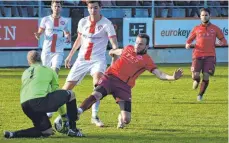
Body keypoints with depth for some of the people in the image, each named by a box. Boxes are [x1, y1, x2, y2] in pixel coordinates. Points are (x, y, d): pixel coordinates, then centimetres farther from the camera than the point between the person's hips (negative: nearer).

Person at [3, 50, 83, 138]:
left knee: (47, 132, 20)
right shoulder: (49, 71, 20)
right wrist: (64, 117, 32)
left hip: (25, 106, 5)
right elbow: (56, 91, 25)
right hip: (40, 101, -5)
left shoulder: (25, 73, 31)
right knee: (70, 95, 14)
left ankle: (13, 134, 4)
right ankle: (73, 129, 11)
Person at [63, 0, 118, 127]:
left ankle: (94, 116, -23)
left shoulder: (106, 24, -10)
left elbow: (114, 44, -18)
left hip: (98, 60, -4)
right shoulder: (83, 22, 3)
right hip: (82, 59, 4)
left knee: (97, 83, -30)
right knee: (67, 87, 2)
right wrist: (70, 55, 24)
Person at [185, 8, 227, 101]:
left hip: (210, 56, 0)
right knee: (195, 75, -14)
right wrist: (188, 45, -5)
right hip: (198, 55, 0)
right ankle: (196, 80, 26)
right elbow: (189, 40, 18)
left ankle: (200, 95, 10)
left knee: (206, 76, -11)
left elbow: (223, 40, 13)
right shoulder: (196, 29, 11)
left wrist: (222, 42, -12)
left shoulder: (215, 29, 9)